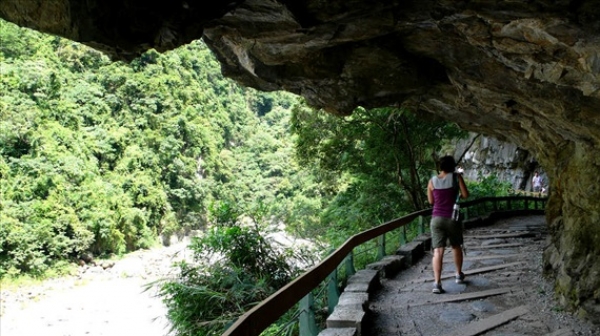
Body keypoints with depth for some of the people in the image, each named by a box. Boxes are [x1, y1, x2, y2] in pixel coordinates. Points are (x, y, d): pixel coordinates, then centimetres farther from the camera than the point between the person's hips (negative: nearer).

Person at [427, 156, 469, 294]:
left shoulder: (432, 181, 3)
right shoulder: (456, 177, -3)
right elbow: (465, 195, -3)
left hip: (437, 218, 1)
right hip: (452, 218, 0)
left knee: (438, 251, -6)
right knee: (456, 246, 23)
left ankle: (437, 283, -17)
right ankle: (459, 275, 37)